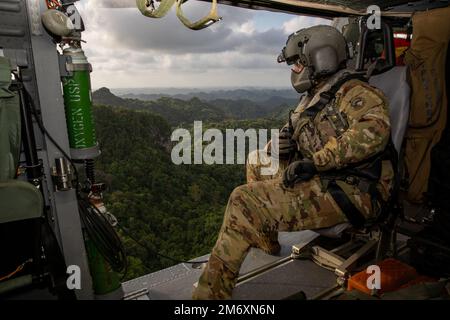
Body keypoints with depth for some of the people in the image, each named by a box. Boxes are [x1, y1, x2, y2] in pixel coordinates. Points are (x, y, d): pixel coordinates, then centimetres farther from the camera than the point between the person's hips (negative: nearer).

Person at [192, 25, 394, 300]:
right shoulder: (315, 98, 19)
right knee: (256, 161, 20)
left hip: (350, 191, -10)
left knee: (244, 203, -22)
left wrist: (314, 162, -27)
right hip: (322, 181, 10)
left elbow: (373, 130, -30)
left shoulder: (354, 92, -10)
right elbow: (302, 143, 22)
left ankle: (211, 291, -13)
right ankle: (265, 239, 22)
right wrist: (280, 144, -3)